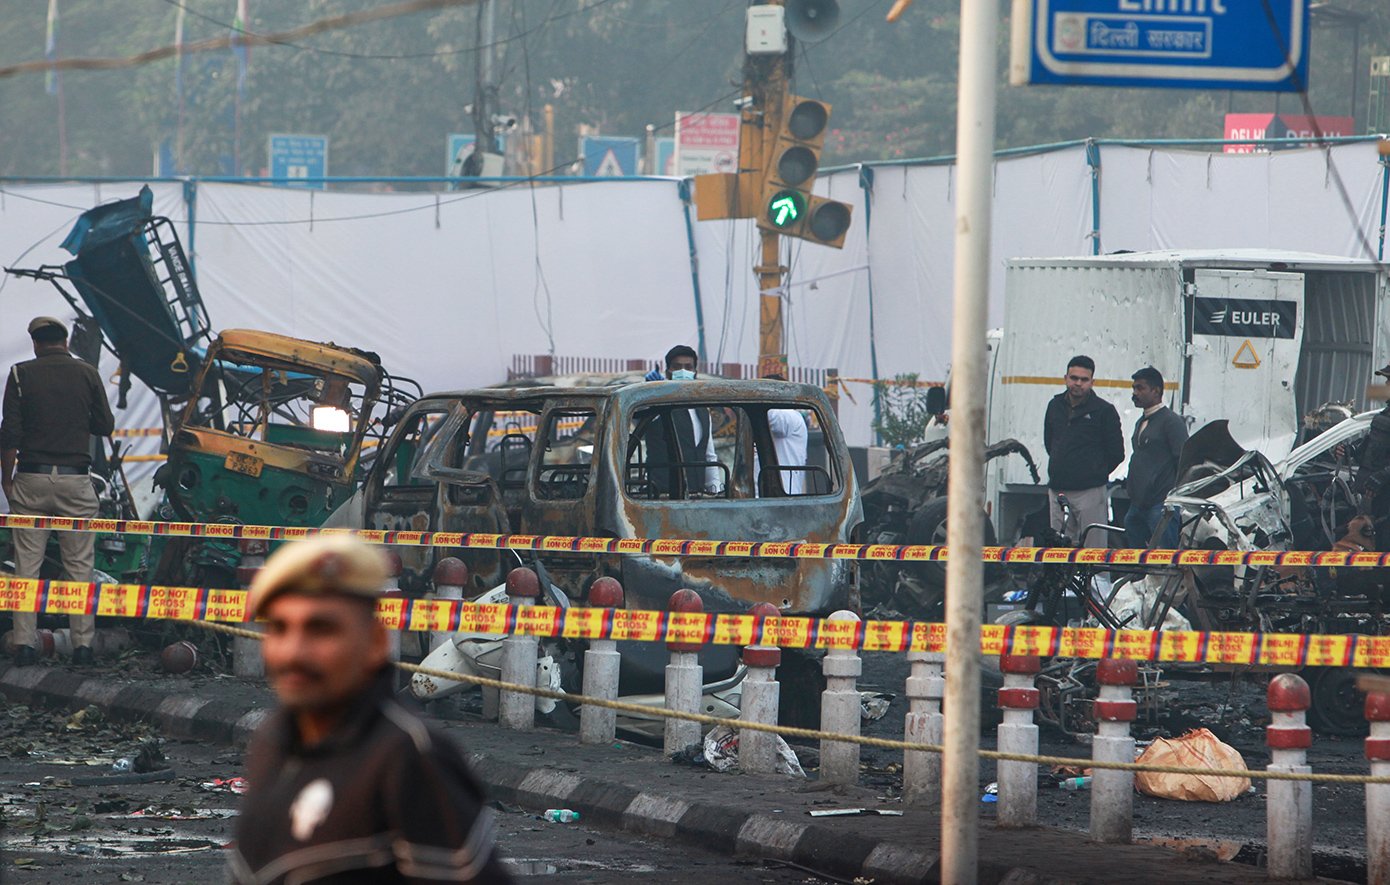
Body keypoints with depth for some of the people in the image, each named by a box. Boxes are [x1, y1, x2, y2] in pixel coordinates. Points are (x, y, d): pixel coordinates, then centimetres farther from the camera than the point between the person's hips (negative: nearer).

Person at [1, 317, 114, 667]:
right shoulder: (87, 373, 2)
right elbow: (105, 426, 7)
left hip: (30, 480, -1)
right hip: (75, 480, 1)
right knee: (79, 566, 5)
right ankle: (83, 643, 3)